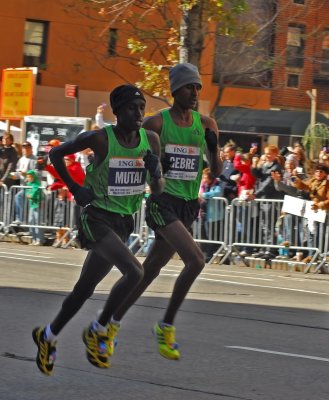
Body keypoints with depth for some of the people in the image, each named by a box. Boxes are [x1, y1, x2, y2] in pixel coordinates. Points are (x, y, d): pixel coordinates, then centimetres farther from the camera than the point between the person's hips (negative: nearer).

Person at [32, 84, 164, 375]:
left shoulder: (151, 140, -1)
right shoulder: (100, 139, -15)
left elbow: (158, 189, 7)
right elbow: (56, 154, -1)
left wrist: (155, 172, -14)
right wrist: (74, 188, -4)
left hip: (123, 223, 6)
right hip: (98, 218, -6)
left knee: (86, 288, 14)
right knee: (135, 272, -24)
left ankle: (49, 335, 32)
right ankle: (99, 330, -6)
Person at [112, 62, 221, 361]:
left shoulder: (206, 124, 7)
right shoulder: (156, 123, -5)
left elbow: (217, 172, 7)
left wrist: (213, 148, -10)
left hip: (189, 206, 5)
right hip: (163, 202, -5)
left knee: (150, 271, 11)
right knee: (196, 260, -22)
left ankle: (112, 322, 24)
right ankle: (167, 326, -7)